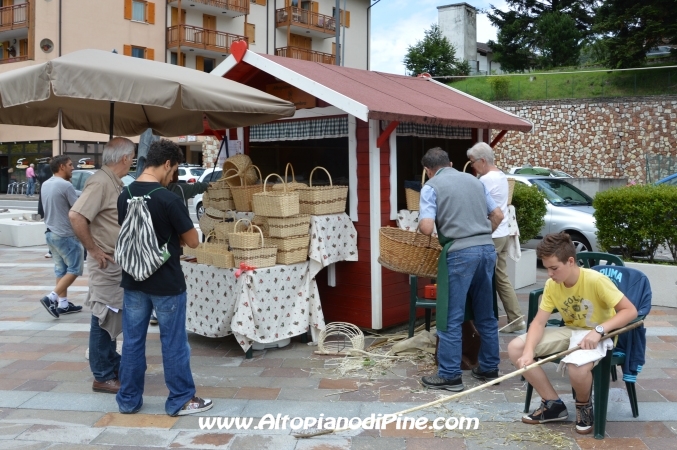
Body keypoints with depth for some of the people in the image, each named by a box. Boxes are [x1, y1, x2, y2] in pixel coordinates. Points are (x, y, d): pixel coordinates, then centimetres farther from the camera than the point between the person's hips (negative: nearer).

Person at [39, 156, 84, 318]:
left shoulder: (45, 185, 9)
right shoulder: (65, 185, -18)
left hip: (51, 233, 9)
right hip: (65, 235, -9)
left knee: (61, 269, 13)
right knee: (74, 269, 0)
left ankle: (63, 303, 16)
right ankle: (51, 298, -8)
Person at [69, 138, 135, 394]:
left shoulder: (114, 182, 10)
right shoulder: (101, 182, -19)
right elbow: (76, 216, -29)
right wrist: (93, 249, -21)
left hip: (119, 264, 10)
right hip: (107, 264, -10)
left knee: (113, 317, 18)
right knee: (104, 319, -1)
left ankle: (113, 366, 31)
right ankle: (103, 377, 8)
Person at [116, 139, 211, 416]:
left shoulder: (124, 195, 2)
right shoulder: (168, 199, -19)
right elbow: (193, 241, -12)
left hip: (133, 281, 6)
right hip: (166, 284, -6)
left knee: (132, 341, 13)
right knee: (173, 343, 6)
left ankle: (128, 400, 22)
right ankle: (181, 400, 17)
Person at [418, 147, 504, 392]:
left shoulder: (431, 186, 0)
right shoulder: (474, 180, 17)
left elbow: (427, 227, -12)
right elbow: (498, 215, 19)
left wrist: (420, 225, 10)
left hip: (461, 253, -6)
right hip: (487, 249, 6)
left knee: (451, 317, 2)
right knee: (486, 314, 16)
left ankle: (450, 375, 7)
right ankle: (489, 368, 25)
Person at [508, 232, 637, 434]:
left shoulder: (596, 280, -25)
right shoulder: (551, 285, -10)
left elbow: (630, 311, -22)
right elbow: (539, 322, -12)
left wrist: (599, 330, -36)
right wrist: (528, 351, -30)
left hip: (598, 336, -6)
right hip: (570, 331, 6)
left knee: (578, 368, -40)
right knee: (515, 348, -12)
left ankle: (584, 405, -1)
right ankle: (553, 404, 0)